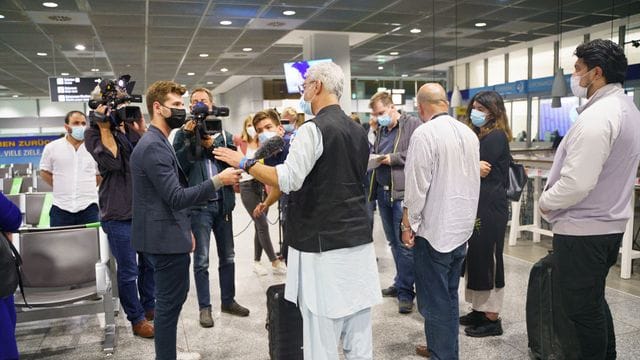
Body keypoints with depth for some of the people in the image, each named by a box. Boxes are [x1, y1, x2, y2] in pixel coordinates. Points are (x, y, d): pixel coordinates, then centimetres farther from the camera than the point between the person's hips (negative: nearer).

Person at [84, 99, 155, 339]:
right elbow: (112, 162, -19)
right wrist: (104, 127, -16)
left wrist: (141, 125, -7)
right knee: (128, 271, 3)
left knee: (150, 263, 17)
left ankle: (149, 307, 35)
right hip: (119, 214, -6)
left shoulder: (131, 128, 11)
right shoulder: (94, 133, -4)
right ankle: (137, 319, 18)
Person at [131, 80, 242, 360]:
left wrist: (185, 229, 20)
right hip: (166, 239, -11)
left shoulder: (157, 142, 14)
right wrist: (217, 181, -25)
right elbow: (176, 197, -25)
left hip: (168, 235, 11)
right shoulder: (153, 146, -19)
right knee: (169, 304, 0)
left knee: (171, 300, 20)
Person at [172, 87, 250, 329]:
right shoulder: (183, 134, 3)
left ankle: (228, 300, 27)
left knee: (227, 256, 12)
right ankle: (204, 307, 15)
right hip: (199, 204, -3)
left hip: (223, 202, 3)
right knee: (201, 260, 2)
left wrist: (212, 145, -13)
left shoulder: (224, 134, 10)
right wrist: (188, 137, -15)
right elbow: (179, 166, -11)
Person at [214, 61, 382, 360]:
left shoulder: (314, 129, -12)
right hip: (359, 242, 8)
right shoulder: (358, 131, 13)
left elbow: (287, 180, -20)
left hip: (324, 246, -8)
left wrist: (245, 163, -8)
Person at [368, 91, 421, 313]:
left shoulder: (413, 124, -5)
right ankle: (400, 283, 28)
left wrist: (393, 158, -15)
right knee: (393, 242, 15)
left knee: (404, 244, -3)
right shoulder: (381, 130, 18)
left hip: (402, 192, -7)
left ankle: (405, 292, 6)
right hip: (382, 192, 8)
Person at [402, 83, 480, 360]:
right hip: (462, 226, 8)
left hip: (434, 229, -7)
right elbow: (474, 180, 11)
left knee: (435, 301, 3)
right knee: (449, 296, 19)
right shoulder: (469, 133, 5)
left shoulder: (424, 133, -17)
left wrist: (408, 224, -7)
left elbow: (417, 185, -17)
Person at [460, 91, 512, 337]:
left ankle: (492, 319, 9)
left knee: (487, 258, -2)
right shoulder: (478, 135, 16)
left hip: (490, 207, -9)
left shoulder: (496, 137, -11)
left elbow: (480, 172, -16)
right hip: (477, 205, 9)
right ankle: (480, 310, 24)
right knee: (475, 257, 12)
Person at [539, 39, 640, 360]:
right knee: (595, 301, 23)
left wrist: (545, 202, -9)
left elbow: (577, 182, -28)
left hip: (582, 229, -10)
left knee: (582, 308, 4)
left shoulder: (597, 116, -22)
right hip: (610, 223, 10)